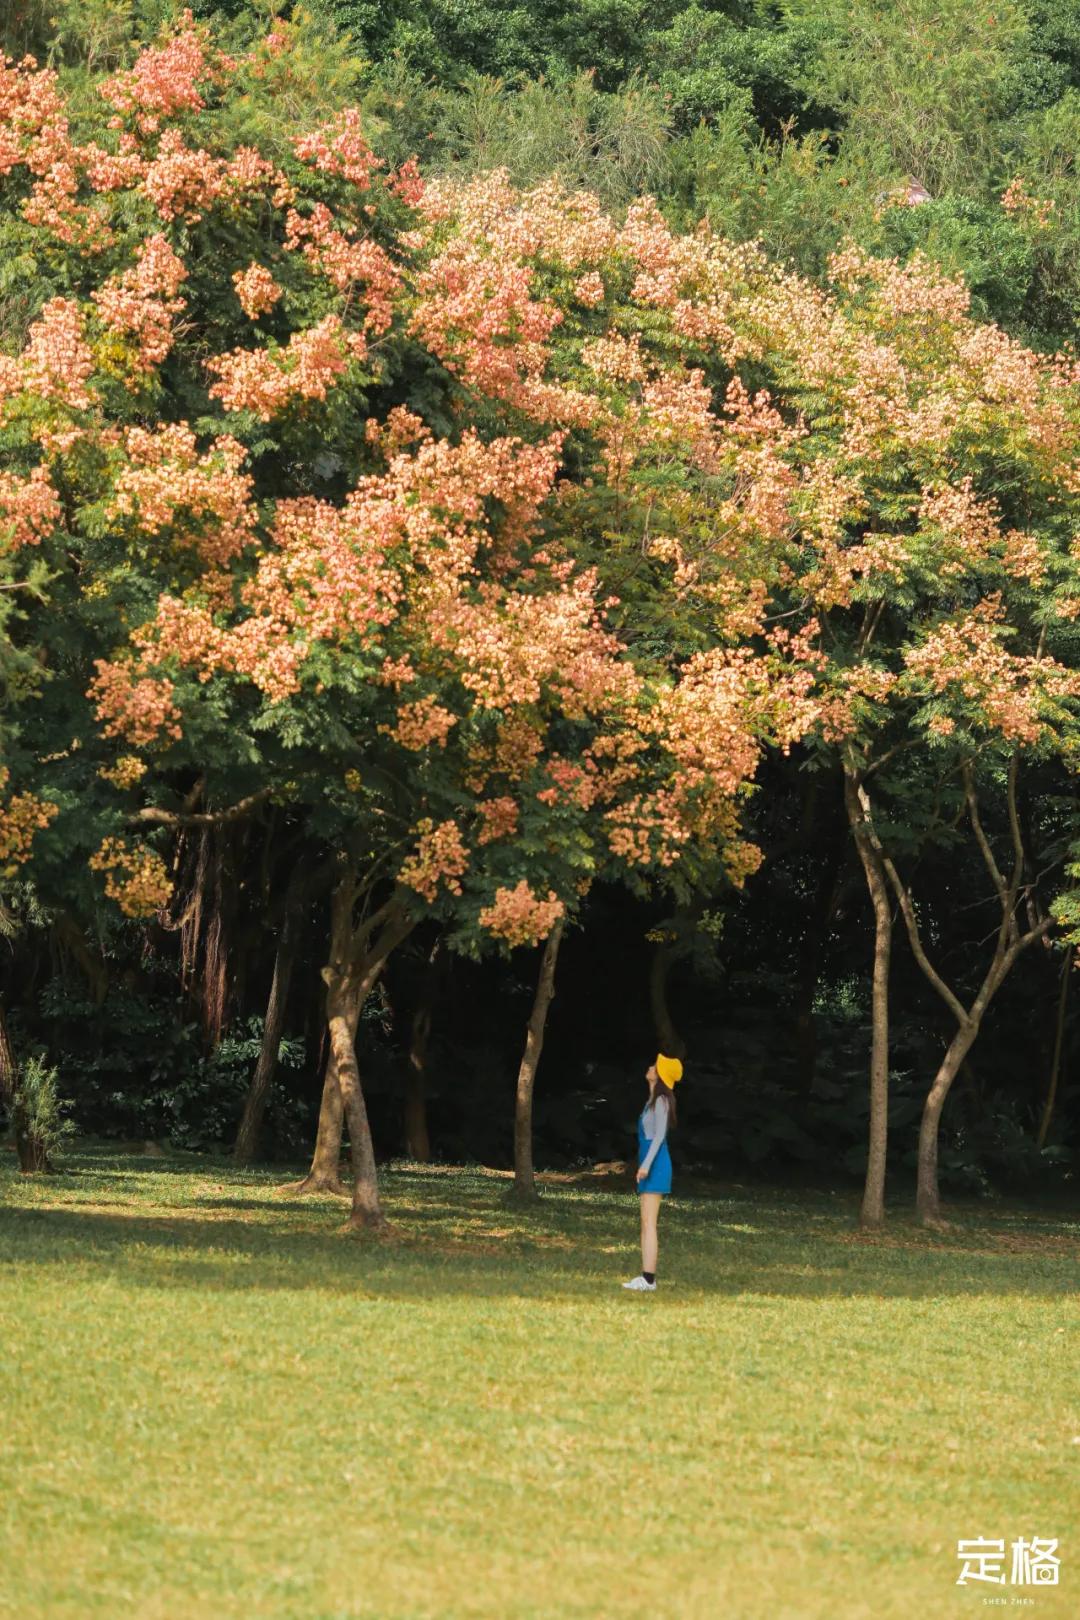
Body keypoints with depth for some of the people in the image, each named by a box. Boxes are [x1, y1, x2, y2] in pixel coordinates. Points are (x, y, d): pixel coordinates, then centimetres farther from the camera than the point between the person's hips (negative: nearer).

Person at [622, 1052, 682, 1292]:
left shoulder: (661, 1101, -9)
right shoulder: (653, 1100, 19)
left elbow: (659, 1135, -17)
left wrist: (646, 1164, -23)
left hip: (655, 1164, -10)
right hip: (649, 1166, 10)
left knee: (648, 1222, -14)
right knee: (645, 1223, 8)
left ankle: (649, 1278, -19)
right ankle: (645, 1277, 8)